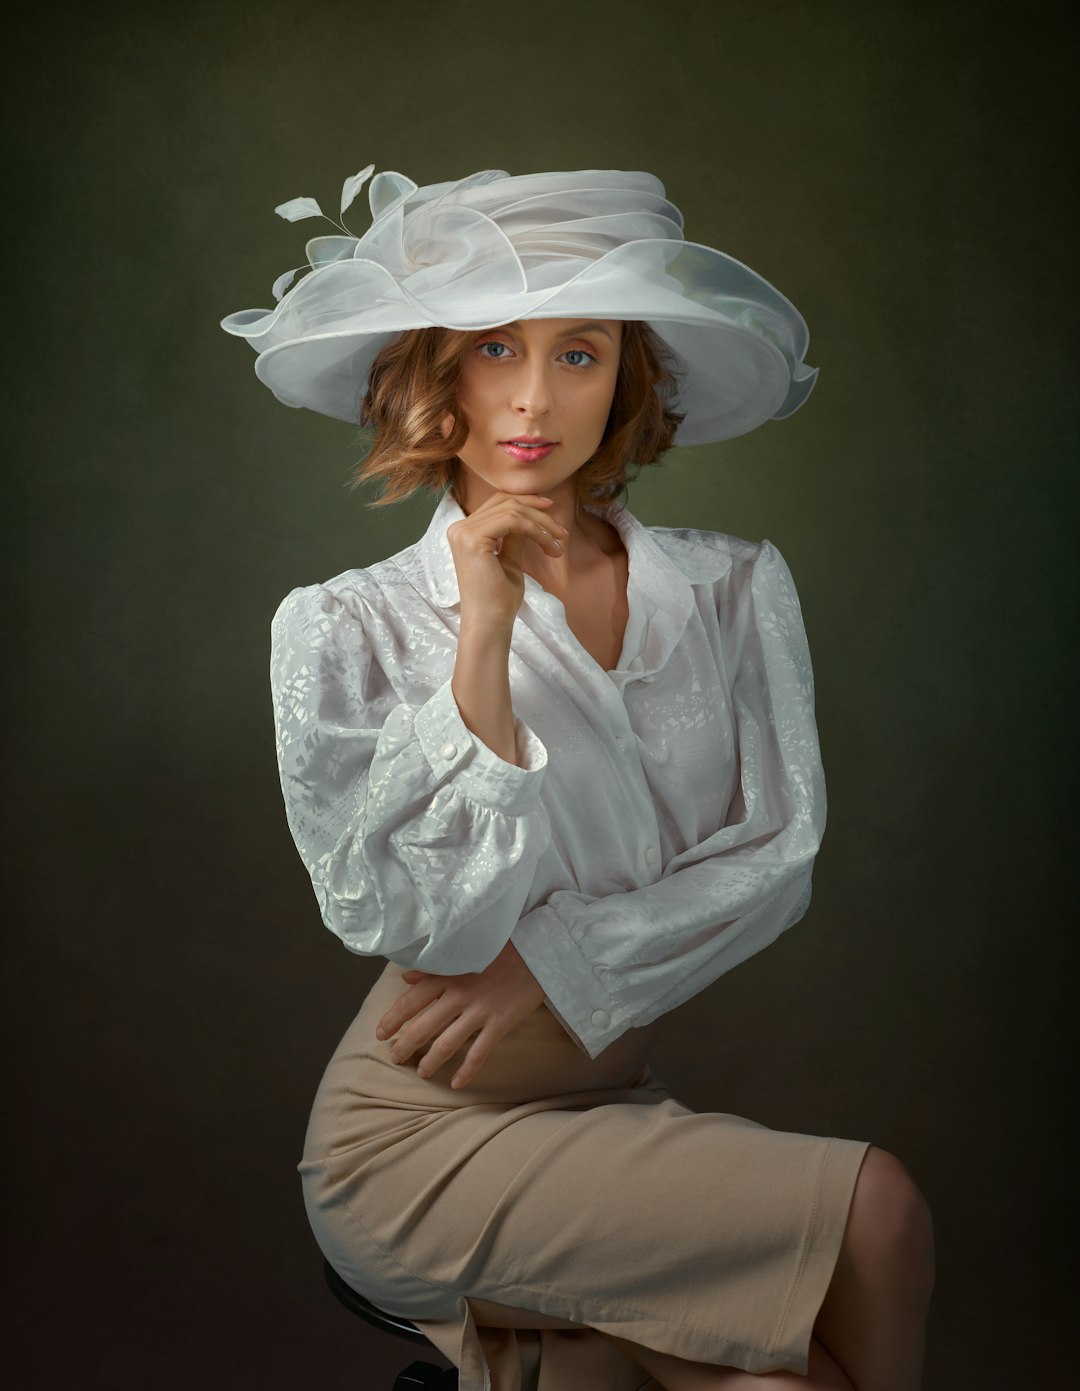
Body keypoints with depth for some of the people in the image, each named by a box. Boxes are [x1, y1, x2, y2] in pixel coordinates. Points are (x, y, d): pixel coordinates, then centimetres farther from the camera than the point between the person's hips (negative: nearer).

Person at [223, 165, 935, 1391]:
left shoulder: (733, 588, 3)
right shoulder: (344, 630, -6)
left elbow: (781, 854, -2)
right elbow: (399, 922, -14)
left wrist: (558, 964, -13)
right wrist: (484, 640, -20)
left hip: (609, 1102, 4)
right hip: (421, 1138, -4)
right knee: (870, 1208, -17)